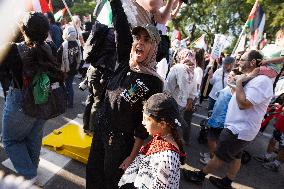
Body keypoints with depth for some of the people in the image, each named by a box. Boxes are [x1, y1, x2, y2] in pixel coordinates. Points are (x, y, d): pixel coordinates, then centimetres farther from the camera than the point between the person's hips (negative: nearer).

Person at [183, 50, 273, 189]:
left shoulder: (262, 81, -21)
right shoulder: (252, 79, 11)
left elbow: (243, 104, -29)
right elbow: (238, 97, 17)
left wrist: (238, 83, -20)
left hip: (239, 130, -10)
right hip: (239, 128, 10)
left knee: (220, 156, 6)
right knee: (235, 156, 21)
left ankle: (199, 176, 21)